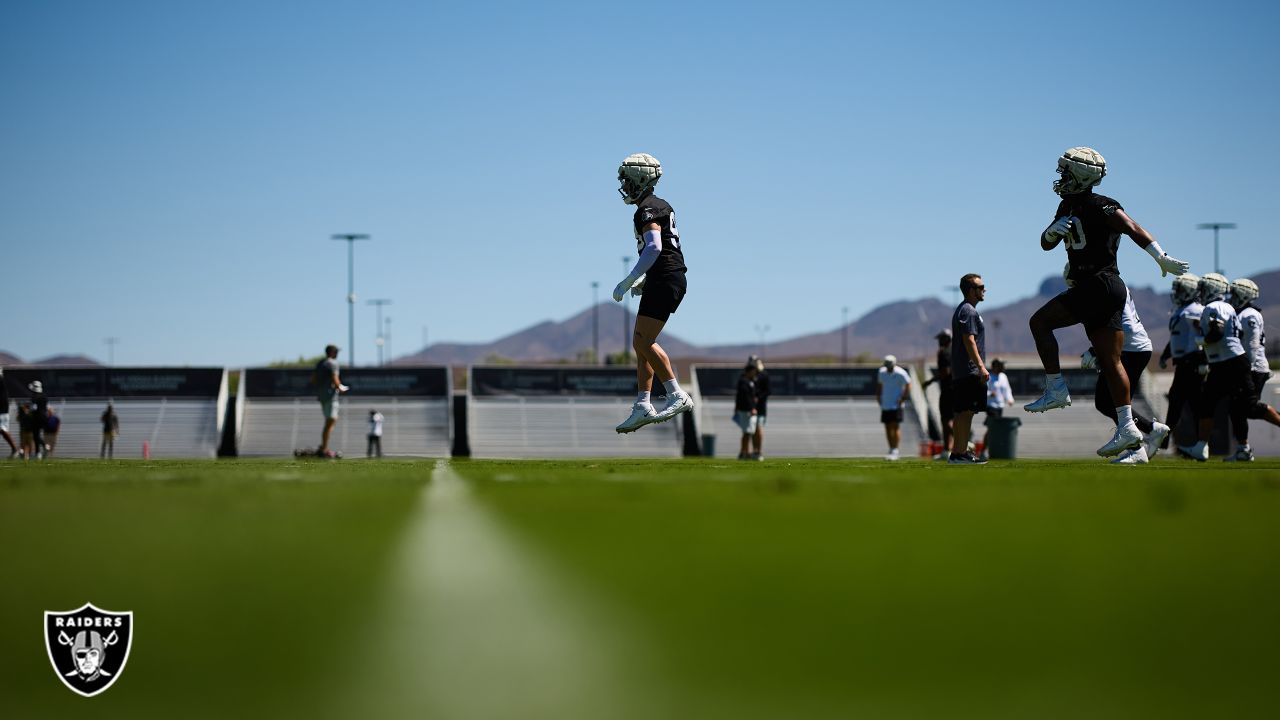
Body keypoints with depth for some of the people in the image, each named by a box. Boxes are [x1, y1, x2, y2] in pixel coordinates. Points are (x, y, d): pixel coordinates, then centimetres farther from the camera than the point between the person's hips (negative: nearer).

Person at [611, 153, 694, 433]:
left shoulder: (647, 210, -11)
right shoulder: (661, 206, 21)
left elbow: (654, 247, -25)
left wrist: (627, 282, -24)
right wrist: (643, 281, 24)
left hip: (664, 280, -10)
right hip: (671, 278, 10)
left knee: (642, 342, -14)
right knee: (641, 343, 10)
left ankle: (678, 396, -15)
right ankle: (643, 406, 8)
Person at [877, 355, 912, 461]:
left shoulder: (901, 373, -10)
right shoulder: (881, 372, 5)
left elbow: (908, 385, -4)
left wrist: (903, 398, -10)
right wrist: (878, 395, 10)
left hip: (896, 405, -5)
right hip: (885, 404, 5)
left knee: (895, 427, -8)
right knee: (888, 428, 7)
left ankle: (895, 451, -8)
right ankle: (891, 450, 15)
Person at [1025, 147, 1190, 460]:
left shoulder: (1099, 207, -10)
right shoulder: (1068, 207, 18)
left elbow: (1133, 229, -18)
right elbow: (1046, 245, 21)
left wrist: (1163, 258, -26)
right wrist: (1053, 230, -2)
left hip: (1100, 285, -9)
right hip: (1091, 288, 9)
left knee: (1040, 321, -7)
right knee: (1109, 361, 6)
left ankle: (1056, 389, -6)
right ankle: (1127, 427, 4)